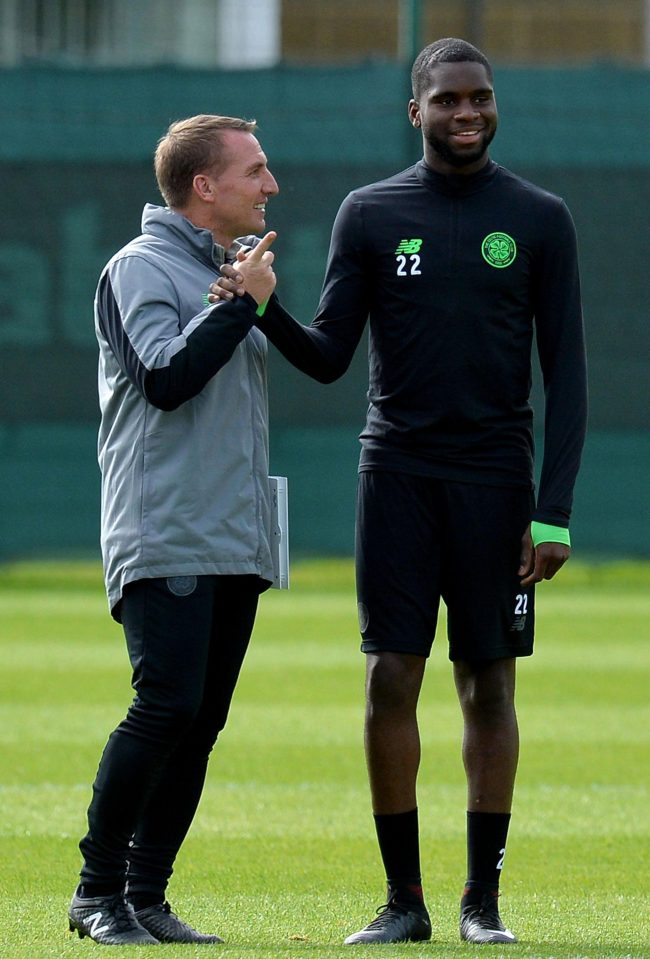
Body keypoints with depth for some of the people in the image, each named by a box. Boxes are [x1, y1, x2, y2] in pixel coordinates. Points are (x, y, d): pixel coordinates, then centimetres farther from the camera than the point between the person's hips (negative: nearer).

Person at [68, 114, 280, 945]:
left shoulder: (231, 268, 22)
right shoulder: (141, 268, -4)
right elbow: (167, 376, -17)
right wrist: (243, 302, -12)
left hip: (236, 546, 8)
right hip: (164, 538, -8)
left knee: (201, 722, 3)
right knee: (167, 705, -16)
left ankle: (147, 895, 6)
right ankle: (99, 890, -8)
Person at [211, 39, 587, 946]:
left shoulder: (539, 219, 3)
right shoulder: (370, 215, 5)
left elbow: (567, 373, 2)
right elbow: (329, 357, 5)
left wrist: (553, 513, -6)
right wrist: (263, 309, -17)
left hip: (496, 481, -1)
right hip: (397, 473, 1)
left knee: (489, 684, 1)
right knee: (391, 679, -4)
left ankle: (483, 898, 6)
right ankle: (403, 899, 2)